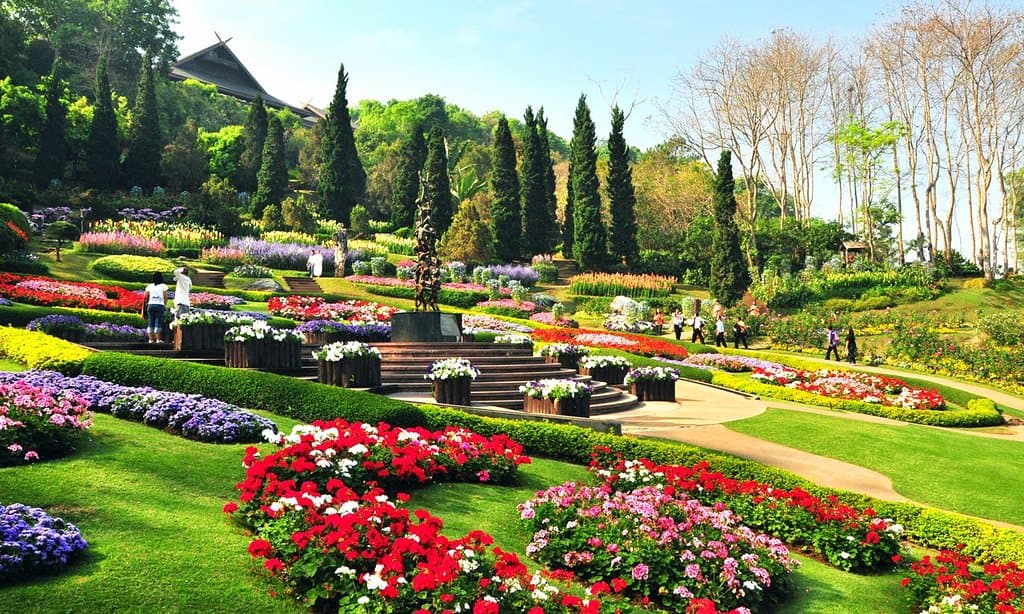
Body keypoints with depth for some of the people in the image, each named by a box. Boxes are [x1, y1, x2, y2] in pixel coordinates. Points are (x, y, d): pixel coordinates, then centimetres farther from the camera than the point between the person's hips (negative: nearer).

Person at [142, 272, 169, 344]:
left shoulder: (149, 286, 10)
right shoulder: (163, 286, 4)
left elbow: (145, 297, 6)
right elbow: (165, 297, -2)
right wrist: (165, 305, 10)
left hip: (150, 305, 2)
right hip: (160, 305, -2)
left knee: (150, 323, 6)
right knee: (158, 323, -2)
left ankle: (151, 339, 5)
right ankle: (158, 339, -4)